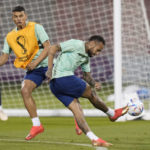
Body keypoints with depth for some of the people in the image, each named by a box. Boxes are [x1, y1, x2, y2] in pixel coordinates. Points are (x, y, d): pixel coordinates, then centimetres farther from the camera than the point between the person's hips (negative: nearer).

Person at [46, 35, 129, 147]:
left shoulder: (86, 58, 21)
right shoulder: (76, 44, -7)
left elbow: (87, 75, 22)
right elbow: (53, 48, -12)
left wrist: (94, 83, -2)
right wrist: (50, 69, -21)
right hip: (63, 78, -9)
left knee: (77, 109, 1)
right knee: (91, 94, 3)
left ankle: (94, 139, -4)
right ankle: (112, 114, 21)